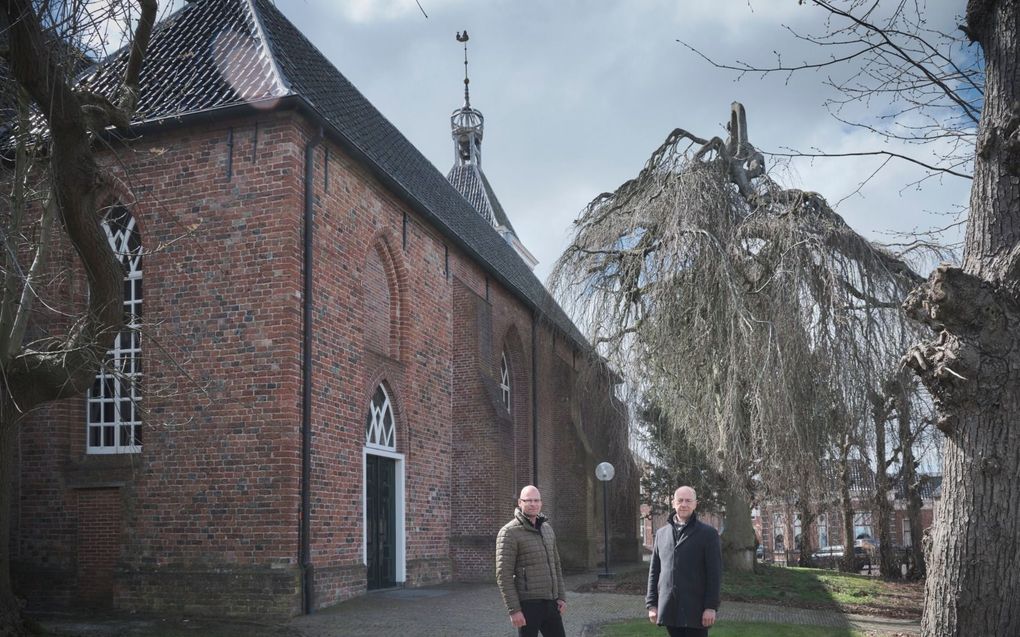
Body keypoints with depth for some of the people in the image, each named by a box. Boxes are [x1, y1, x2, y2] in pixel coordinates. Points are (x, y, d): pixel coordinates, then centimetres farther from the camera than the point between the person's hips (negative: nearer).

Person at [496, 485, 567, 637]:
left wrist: (560, 597, 11)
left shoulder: (547, 529, 12)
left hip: (549, 602, 7)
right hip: (527, 604, -7)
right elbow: (504, 575, -15)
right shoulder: (509, 532, -11)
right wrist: (513, 610, -19)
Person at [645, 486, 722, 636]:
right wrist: (652, 604, 7)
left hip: (695, 610, -4)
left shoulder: (708, 534, -1)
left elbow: (715, 573, -5)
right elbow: (654, 571, 13)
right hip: (669, 610, 4)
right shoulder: (661, 533, 12)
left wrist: (711, 607, -12)